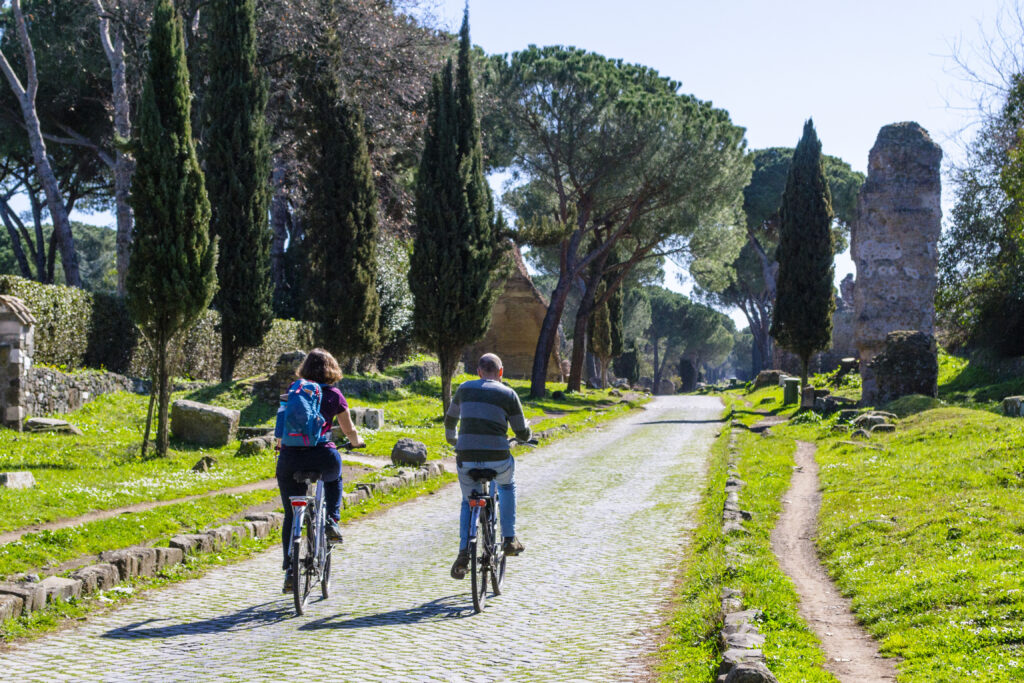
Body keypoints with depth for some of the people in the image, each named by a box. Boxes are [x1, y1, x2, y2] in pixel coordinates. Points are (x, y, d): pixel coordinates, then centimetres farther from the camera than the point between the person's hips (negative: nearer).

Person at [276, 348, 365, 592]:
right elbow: (349, 431, 14)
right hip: (323, 456, -1)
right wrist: (357, 442, 37)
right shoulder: (333, 395, 6)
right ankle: (332, 519, 16)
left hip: (290, 456, 1)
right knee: (334, 479, 36)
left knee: (291, 516, 12)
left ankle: (289, 569, 4)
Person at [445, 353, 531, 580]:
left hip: (466, 460, 2)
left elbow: (450, 419, 25)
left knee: (468, 503, 25)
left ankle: (463, 553, 7)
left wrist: (451, 439, 45)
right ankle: (509, 539, 28)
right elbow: (522, 434, 5)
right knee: (507, 485, 32)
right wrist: (526, 430, 30)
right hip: (497, 460, -2)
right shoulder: (508, 394, 2)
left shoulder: (465, 389, 11)